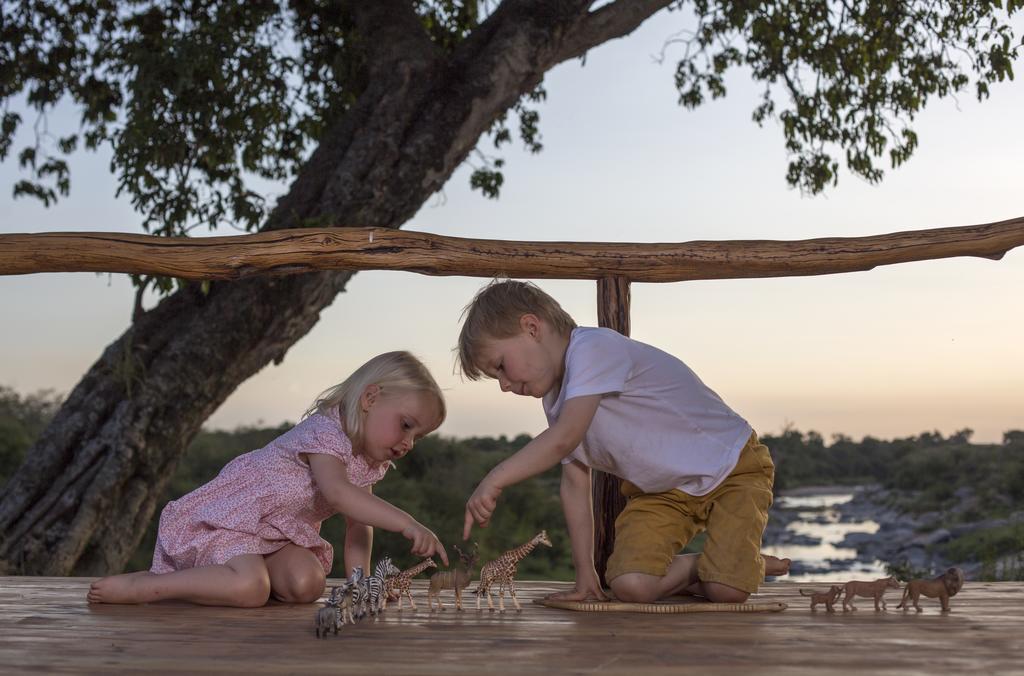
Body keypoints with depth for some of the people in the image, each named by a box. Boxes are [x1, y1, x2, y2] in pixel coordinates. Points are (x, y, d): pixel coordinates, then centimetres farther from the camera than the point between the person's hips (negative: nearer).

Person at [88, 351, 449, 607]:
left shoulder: (370, 464, 7)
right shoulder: (326, 432, -23)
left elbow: (358, 524, 9)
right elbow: (338, 493, -40)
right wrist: (406, 523, -47)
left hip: (280, 531, 9)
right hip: (227, 517, -9)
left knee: (308, 584, -19)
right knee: (250, 589, -33)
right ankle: (134, 586, -18)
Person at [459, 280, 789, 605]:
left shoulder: (594, 348, -23)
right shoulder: (555, 401, 5)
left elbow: (564, 439, -36)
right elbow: (574, 484, 5)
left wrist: (495, 480, -36)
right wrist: (584, 573, 0)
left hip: (731, 467, -7)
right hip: (662, 490, 7)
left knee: (726, 591, -25)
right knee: (630, 585, -18)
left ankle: (747, 564, 9)